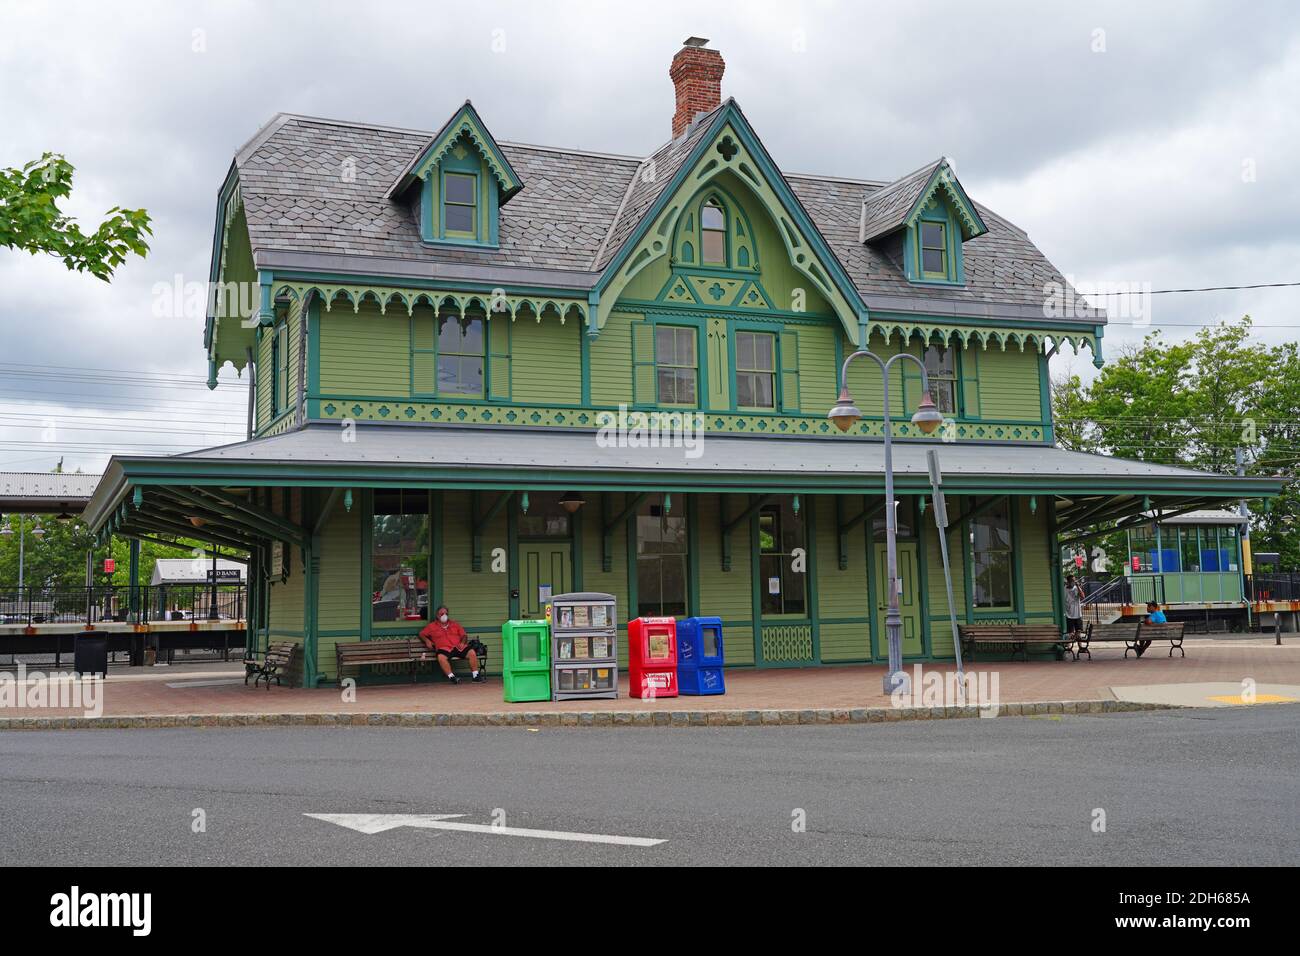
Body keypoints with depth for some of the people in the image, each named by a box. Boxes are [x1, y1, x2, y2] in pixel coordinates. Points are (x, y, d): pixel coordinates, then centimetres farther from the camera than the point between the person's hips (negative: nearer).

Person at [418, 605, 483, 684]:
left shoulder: (455, 624, 24)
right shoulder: (432, 626, 17)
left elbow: (464, 635, 22)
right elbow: (422, 634, 20)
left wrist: (462, 643, 1)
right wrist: (427, 640, 0)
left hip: (458, 647, 3)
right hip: (444, 649, -3)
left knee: (472, 653, -24)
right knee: (441, 657, -39)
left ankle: (475, 676, -15)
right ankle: (451, 677, -33)